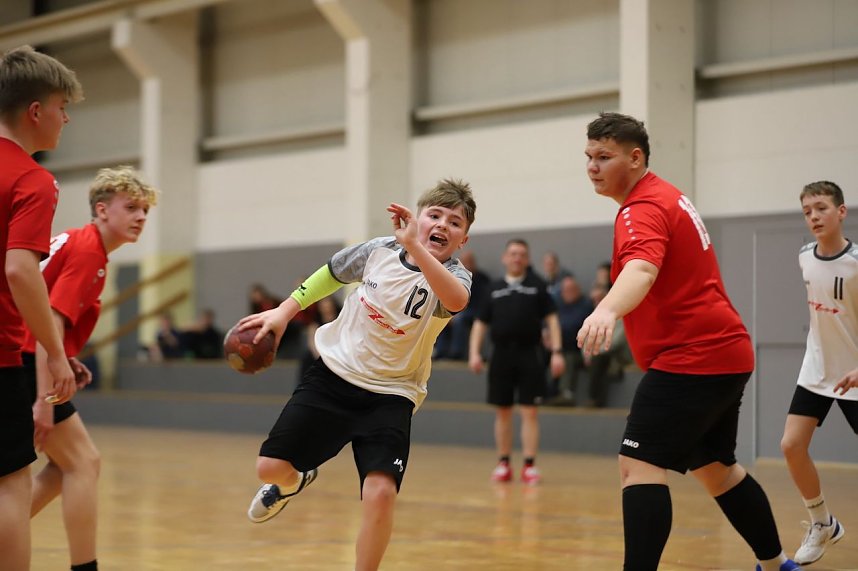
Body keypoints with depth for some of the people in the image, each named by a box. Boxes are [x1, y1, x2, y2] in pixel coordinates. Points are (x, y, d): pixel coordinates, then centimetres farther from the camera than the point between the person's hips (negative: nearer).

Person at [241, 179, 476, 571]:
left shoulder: (454, 275, -16)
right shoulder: (380, 250, -7)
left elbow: (456, 300, -43)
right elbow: (331, 274, 14)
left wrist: (413, 246, -52)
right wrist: (284, 312, 10)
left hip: (391, 395, -2)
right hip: (334, 375, 2)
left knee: (381, 492, -22)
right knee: (271, 467, -3)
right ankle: (294, 482, 36)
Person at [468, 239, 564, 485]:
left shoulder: (537, 285, 5)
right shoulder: (494, 289, 12)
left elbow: (551, 318, 1)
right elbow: (480, 323, 14)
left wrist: (557, 351, -8)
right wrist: (475, 352, 1)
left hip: (529, 354, -2)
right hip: (501, 355, 3)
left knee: (529, 412, -4)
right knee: (502, 411, 7)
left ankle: (529, 465, -1)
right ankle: (503, 464, 15)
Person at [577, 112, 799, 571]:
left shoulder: (643, 209, -17)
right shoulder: (666, 196, 16)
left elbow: (641, 270, -39)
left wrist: (607, 310, -57)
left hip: (691, 359, -11)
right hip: (725, 353, 11)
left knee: (638, 466, -17)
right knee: (714, 467, 22)